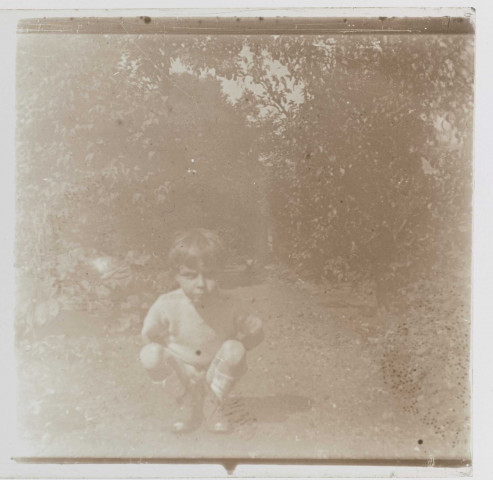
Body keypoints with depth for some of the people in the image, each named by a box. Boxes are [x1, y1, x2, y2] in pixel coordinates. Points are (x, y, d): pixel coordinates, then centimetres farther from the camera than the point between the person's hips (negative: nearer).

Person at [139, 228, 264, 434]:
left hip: (219, 372, -1)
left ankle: (214, 401, -4)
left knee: (233, 349, -32)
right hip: (185, 368, 1)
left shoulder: (228, 306, -23)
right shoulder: (167, 306, -22)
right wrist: (163, 358, -10)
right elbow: (150, 334, -3)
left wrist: (232, 354, -15)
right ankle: (193, 396, 0)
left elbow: (255, 332, -8)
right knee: (150, 354, -27)